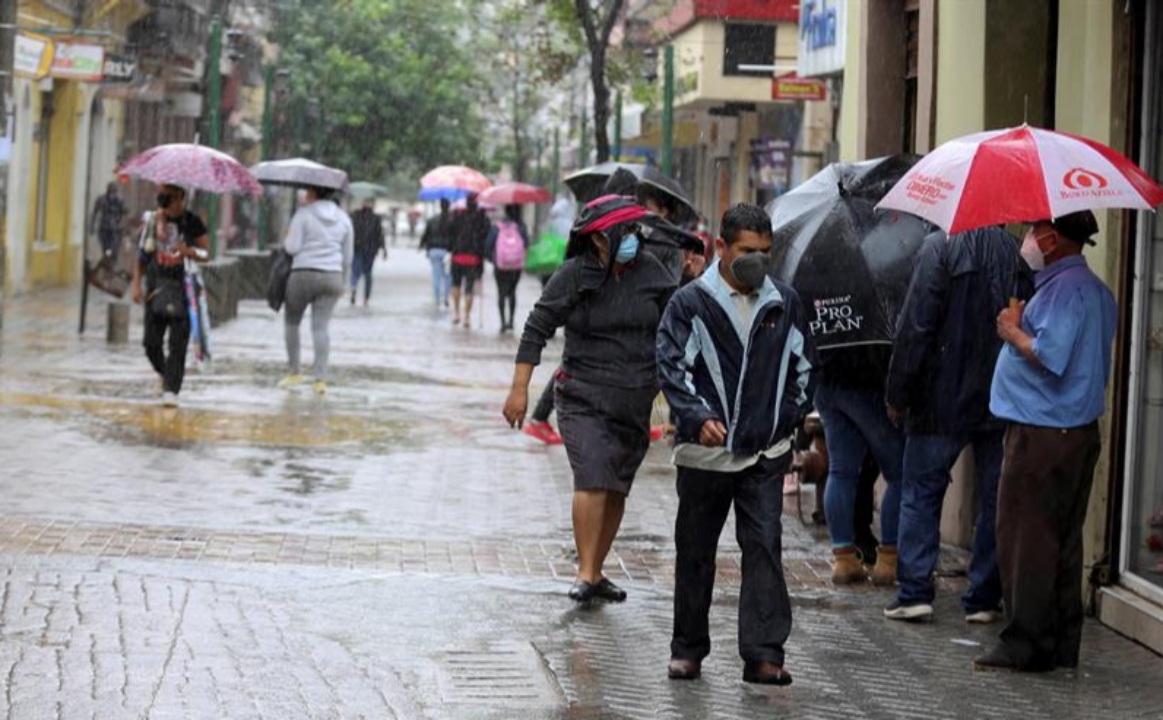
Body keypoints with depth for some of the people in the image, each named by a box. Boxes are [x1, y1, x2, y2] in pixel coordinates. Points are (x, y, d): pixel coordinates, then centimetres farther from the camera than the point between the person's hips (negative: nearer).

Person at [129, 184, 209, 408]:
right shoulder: (153, 219, 5)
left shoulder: (192, 222, -2)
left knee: (178, 342, -6)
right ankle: (164, 373, 32)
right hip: (156, 285, 3)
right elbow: (142, 254, 9)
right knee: (151, 341, 3)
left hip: (182, 288, -3)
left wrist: (190, 251, -19)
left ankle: (171, 390, -2)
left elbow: (206, 254, 3)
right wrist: (136, 284, 3)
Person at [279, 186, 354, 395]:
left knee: (292, 321, 14)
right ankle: (321, 378, -9)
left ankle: (295, 372, 14)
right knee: (321, 326, 0)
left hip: (303, 274, -4)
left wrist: (286, 241, 12)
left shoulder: (303, 214, -6)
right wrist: (341, 281, 24)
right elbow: (348, 255, 14)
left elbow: (292, 247, -10)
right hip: (331, 276, 4)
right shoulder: (343, 218, 9)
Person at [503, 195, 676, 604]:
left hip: (635, 402, 4)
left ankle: (596, 572, 21)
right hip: (584, 398, -4)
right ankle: (585, 575, -15)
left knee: (617, 490, 8)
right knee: (593, 480, -19)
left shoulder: (650, 273, 3)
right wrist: (519, 389, -6)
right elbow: (537, 328, -3)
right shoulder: (574, 276, -6)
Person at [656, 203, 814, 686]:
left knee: (765, 547, -7)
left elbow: (803, 365, 18)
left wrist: (789, 417, 8)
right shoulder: (691, 303, -2)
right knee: (695, 551, 9)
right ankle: (688, 649, 21)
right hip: (705, 450, -1)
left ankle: (764, 654, -8)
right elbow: (672, 366, -7)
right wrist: (699, 417, -21)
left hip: (766, 452, 2)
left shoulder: (785, 303, 8)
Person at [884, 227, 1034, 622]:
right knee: (995, 500, 10)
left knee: (920, 494, 7)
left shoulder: (939, 247, -11)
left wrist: (898, 394, -5)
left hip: (942, 401, -3)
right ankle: (984, 599, 11)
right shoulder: (1017, 252, 2)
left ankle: (915, 591, 0)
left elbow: (916, 327, -12)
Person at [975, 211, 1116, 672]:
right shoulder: (1095, 289, 17)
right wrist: (1020, 330, 17)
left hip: (1043, 437, -10)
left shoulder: (1065, 288, -16)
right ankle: (1061, 645, 18)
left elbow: (1050, 357, -25)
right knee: (1062, 543, 13)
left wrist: (1013, 332, -7)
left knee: (1025, 539, -5)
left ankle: (1026, 645, -3)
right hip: (1078, 431, 10)